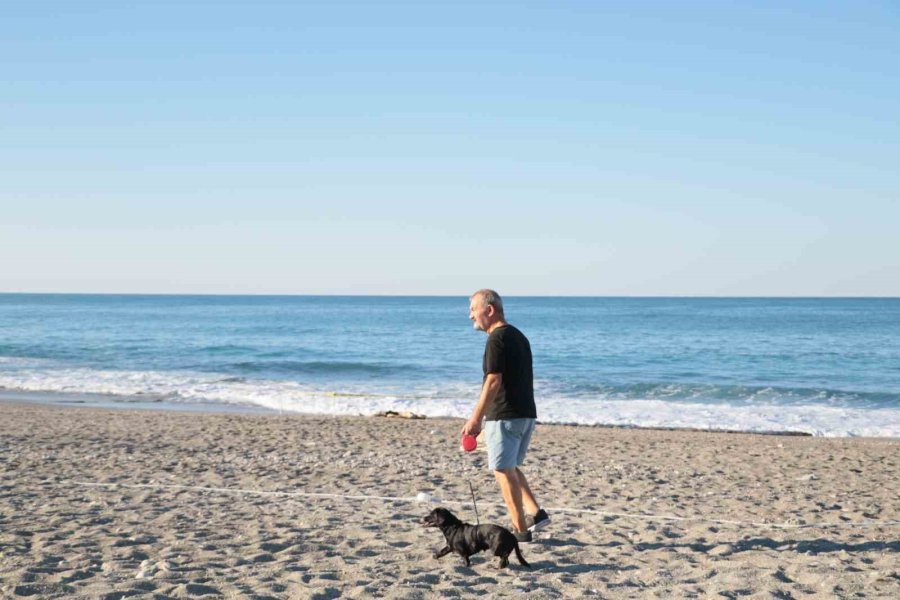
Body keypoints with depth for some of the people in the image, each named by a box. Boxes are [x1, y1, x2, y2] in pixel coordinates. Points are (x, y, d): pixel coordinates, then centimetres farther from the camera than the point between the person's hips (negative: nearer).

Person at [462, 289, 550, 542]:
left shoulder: (497, 339, -14)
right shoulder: (519, 336, 16)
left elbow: (493, 382, -20)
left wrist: (475, 419, -18)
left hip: (504, 416, -10)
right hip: (526, 414, 10)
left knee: (503, 470, -2)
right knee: (510, 467, 20)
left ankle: (521, 530, 0)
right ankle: (535, 513, 10)